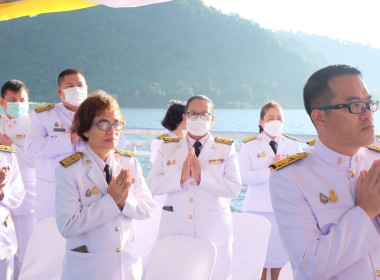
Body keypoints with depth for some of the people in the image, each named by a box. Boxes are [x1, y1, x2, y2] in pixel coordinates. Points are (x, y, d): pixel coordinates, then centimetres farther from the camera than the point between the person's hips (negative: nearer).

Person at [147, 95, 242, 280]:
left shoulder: (226, 149, 3)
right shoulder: (168, 148, 8)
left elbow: (234, 188, -8)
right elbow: (153, 185, -2)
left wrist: (201, 176, -19)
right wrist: (181, 176, -18)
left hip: (214, 234, -1)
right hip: (174, 232, 1)